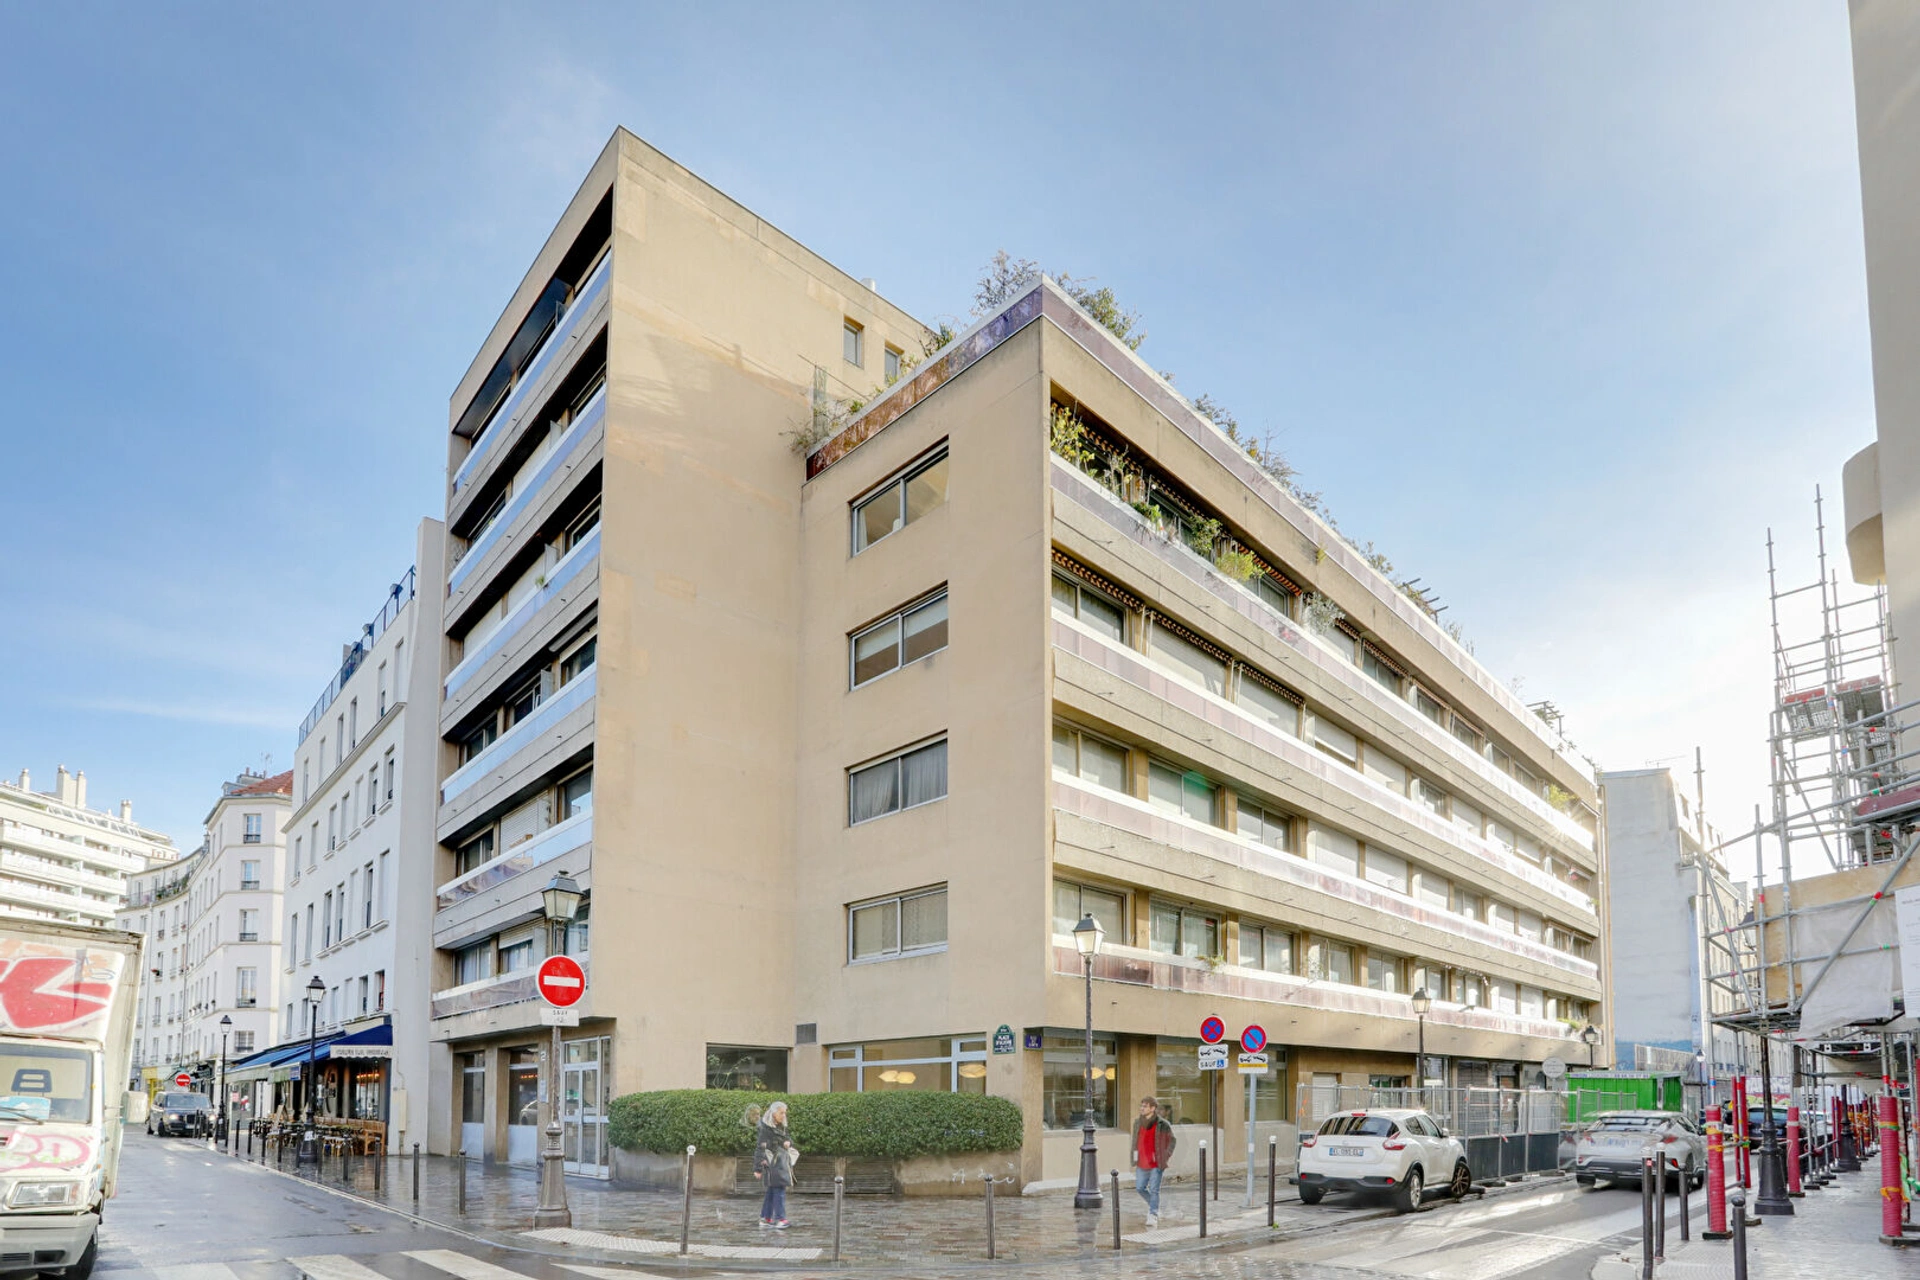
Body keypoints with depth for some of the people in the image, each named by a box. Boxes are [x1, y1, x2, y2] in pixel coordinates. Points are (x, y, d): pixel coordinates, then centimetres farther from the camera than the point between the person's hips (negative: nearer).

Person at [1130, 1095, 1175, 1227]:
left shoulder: (1162, 1124, -9)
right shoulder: (1137, 1123, 5)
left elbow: (1171, 1140, 5)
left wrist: (1168, 1155, 2)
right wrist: (1134, 1162, 14)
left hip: (1156, 1164, -5)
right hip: (1142, 1164, 5)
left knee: (1154, 1190, -3)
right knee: (1140, 1188, 9)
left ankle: (1153, 1216, 6)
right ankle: (1154, 1206, 33)